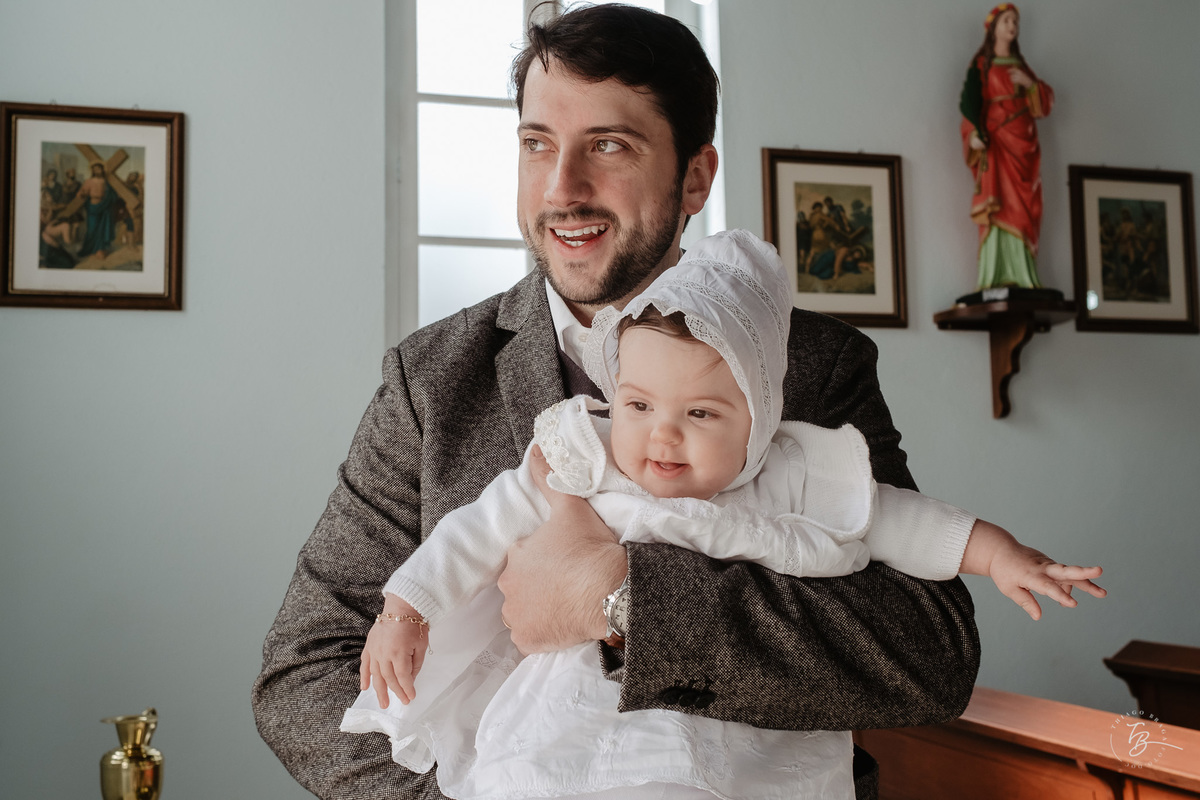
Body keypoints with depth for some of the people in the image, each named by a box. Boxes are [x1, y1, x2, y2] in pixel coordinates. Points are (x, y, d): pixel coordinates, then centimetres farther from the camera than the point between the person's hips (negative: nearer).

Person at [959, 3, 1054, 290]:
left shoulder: (1021, 66, 21)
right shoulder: (981, 64, 6)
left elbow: (1047, 100, 15)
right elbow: (970, 101, -6)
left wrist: (1030, 83, -4)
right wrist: (975, 133, -22)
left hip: (1023, 142, 5)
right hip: (996, 139, -5)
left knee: (1023, 208, -3)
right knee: (998, 205, -16)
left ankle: (1024, 276, -6)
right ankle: (996, 276, -20)